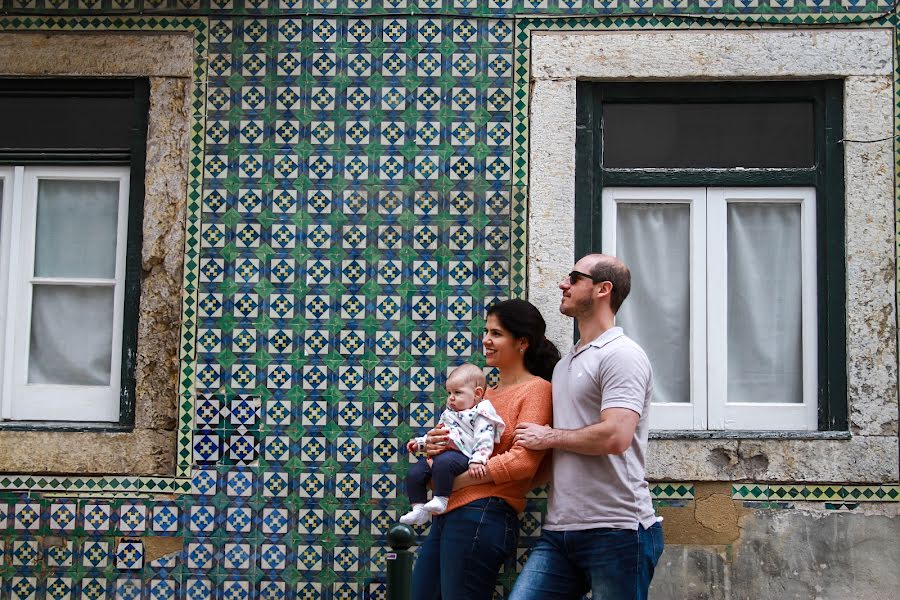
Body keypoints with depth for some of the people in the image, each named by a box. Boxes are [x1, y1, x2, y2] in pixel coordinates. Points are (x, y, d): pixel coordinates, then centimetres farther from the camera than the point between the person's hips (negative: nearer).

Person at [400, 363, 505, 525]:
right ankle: (419, 509, 1)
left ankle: (440, 499, -29)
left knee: (443, 462, -39)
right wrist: (420, 442, 28)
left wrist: (477, 460, -28)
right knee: (414, 473, -2)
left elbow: (484, 440, -15)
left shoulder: (481, 413, -3)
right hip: (440, 452, 9)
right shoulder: (449, 413, 27)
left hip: (461, 455, -9)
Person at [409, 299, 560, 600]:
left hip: (483, 516, -8)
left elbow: (522, 460, -16)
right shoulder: (485, 392, 21)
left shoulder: (536, 389, -4)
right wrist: (433, 444, -1)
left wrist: (455, 480, -13)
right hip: (447, 514, 8)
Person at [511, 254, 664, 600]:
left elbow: (615, 436, -22)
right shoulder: (566, 363, 20)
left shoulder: (621, 355, -8)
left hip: (615, 532, -8)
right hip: (558, 532, 8)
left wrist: (548, 436, -6)